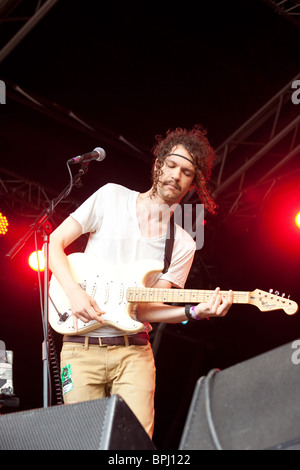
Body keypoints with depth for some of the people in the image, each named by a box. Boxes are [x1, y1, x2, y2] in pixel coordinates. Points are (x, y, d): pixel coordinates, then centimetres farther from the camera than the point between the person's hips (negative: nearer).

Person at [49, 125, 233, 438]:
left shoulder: (182, 245, 6)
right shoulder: (112, 197, 3)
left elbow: (143, 308, -2)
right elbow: (55, 242, 1)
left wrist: (194, 312, -19)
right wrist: (74, 292, -13)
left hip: (133, 351, 2)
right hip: (82, 347, -1)